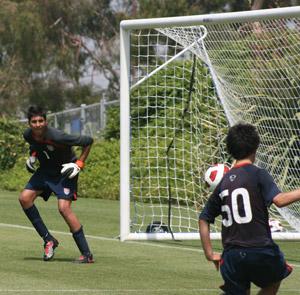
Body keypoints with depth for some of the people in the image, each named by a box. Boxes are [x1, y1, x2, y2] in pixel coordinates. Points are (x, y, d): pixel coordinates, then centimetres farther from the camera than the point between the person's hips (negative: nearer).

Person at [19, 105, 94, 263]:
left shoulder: (56, 137, -32)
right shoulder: (28, 135, -13)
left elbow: (88, 141, -22)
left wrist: (79, 164, -22)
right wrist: (32, 155, 0)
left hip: (65, 172, -7)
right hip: (45, 170, 7)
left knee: (64, 208, -22)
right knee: (24, 198, -10)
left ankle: (87, 254, -17)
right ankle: (48, 239, 1)